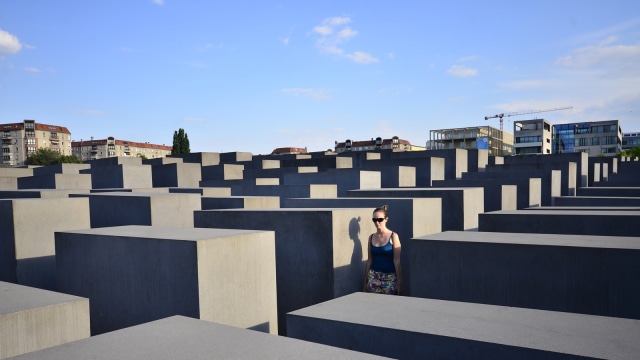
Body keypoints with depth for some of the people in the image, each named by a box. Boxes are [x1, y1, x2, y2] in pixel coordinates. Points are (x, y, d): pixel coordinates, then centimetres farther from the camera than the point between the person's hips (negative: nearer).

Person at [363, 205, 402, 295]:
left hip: (390, 277, -3)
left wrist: (399, 281, -10)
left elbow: (397, 261, -7)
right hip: (374, 276, 3)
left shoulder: (393, 236, -5)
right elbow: (369, 260, 11)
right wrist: (365, 280, 11)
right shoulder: (371, 237, 6)